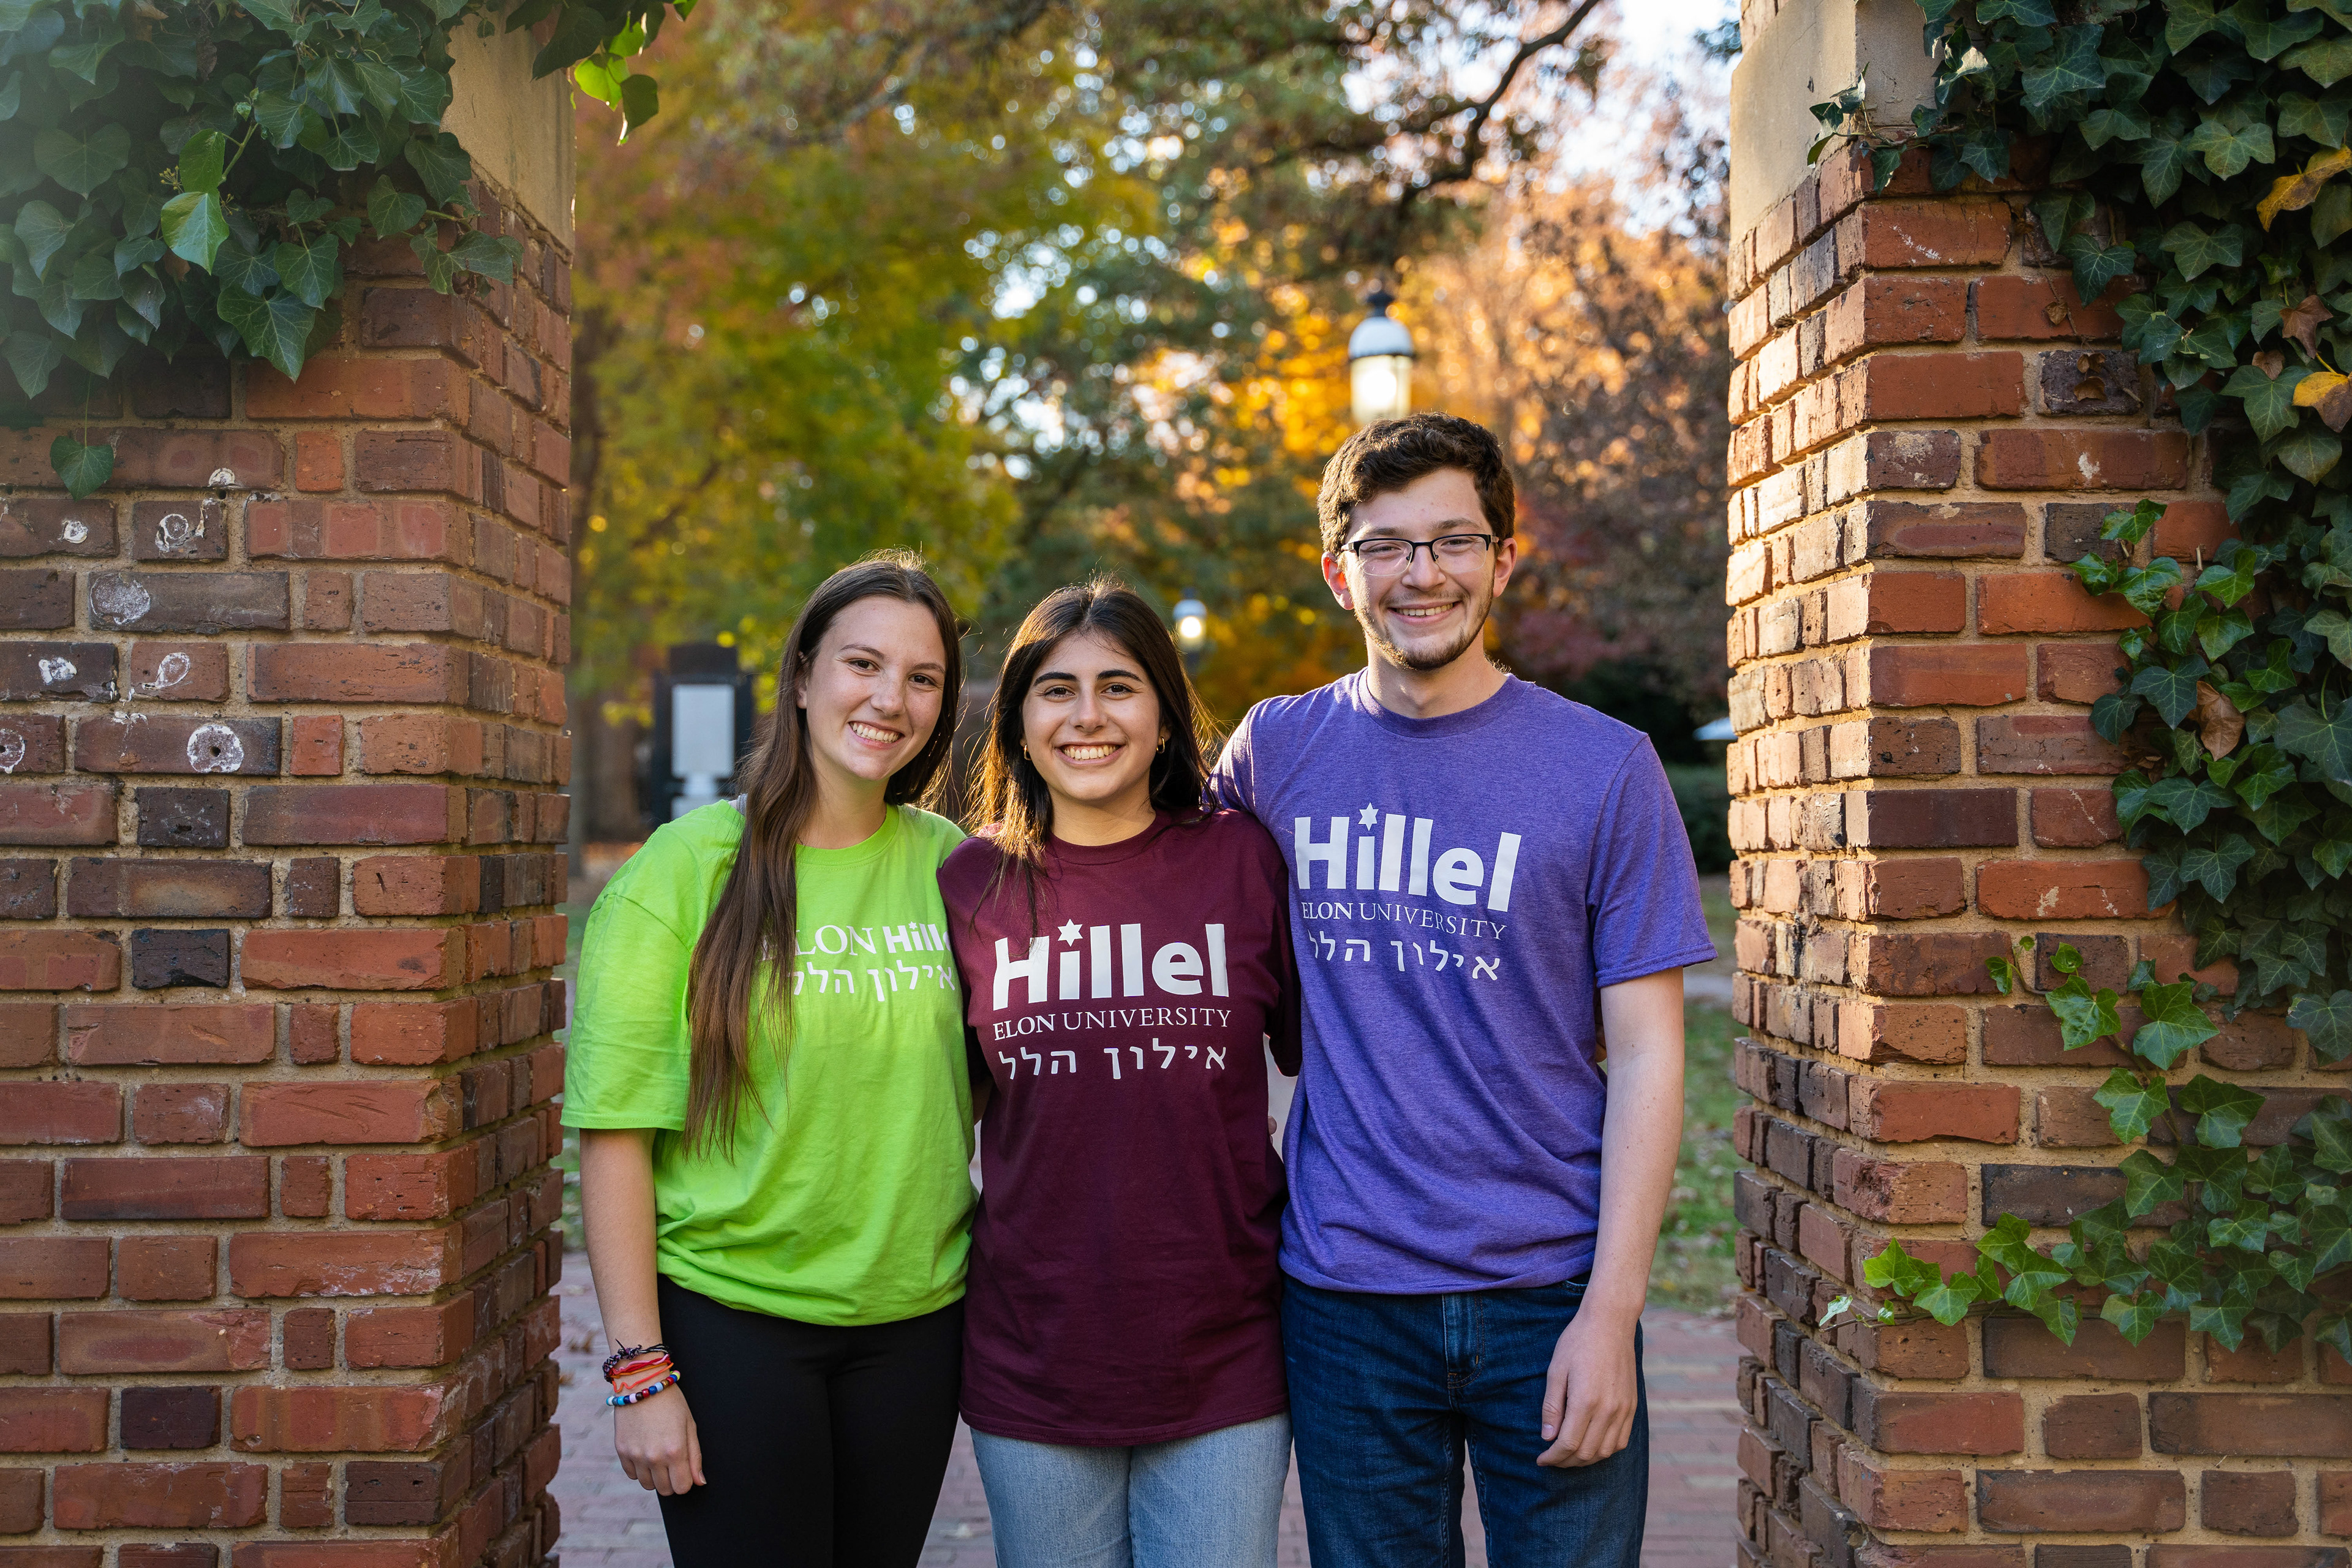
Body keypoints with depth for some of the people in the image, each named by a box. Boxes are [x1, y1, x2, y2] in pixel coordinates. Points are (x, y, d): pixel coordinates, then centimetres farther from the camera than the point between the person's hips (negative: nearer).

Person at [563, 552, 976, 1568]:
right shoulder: (690, 866, -8)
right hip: (732, 1322, -4)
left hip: (915, 1322, 4)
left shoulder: (950, 865, 4)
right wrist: (640, 1369, -14)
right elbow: (614, 1129, -11)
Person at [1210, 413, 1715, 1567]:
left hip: (1551, 1297, -2)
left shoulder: (1603, 767, -3)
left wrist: (1611, 1312, -10)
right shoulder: (1275, 751, 4)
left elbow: (1645, 1056, -4)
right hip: (1344, 1298, 2)